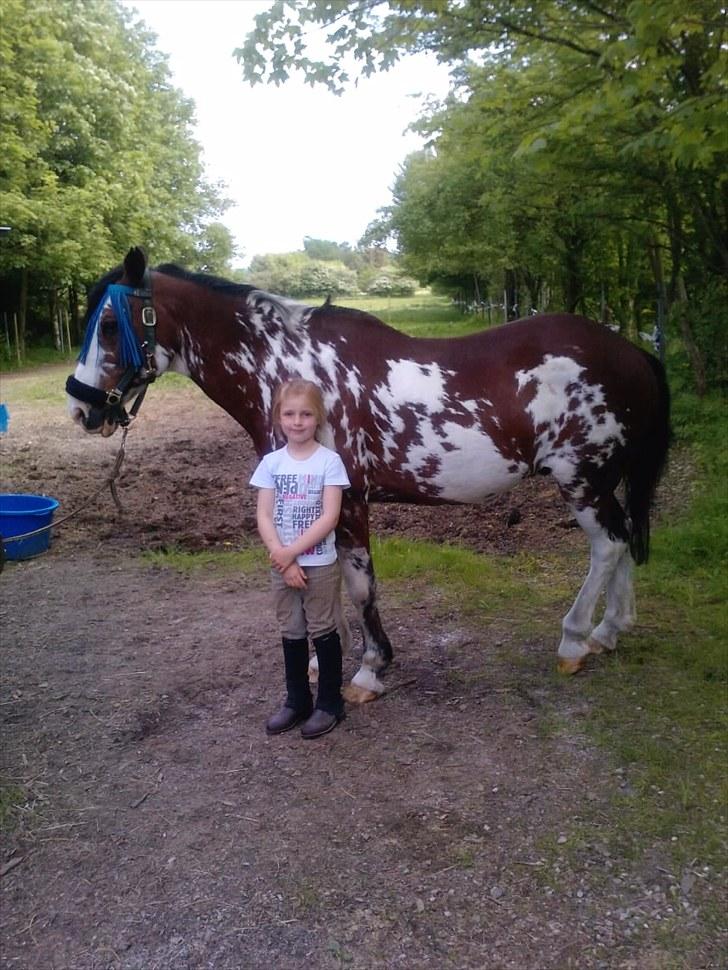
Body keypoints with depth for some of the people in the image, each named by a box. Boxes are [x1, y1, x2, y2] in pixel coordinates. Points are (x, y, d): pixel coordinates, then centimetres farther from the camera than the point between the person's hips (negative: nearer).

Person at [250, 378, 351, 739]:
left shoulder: (329, 461, -9)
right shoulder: (271, 463, 0)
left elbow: (329, 517, -16)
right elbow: (264, 517, -4)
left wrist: (292, 552, -20)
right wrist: (282, 558, -15)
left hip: (320, 565, -3)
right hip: (282, 565, 4)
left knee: (322, 631, 8)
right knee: (291, 633, 15)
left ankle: (329, 703, 23)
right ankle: (296, 701, 30)